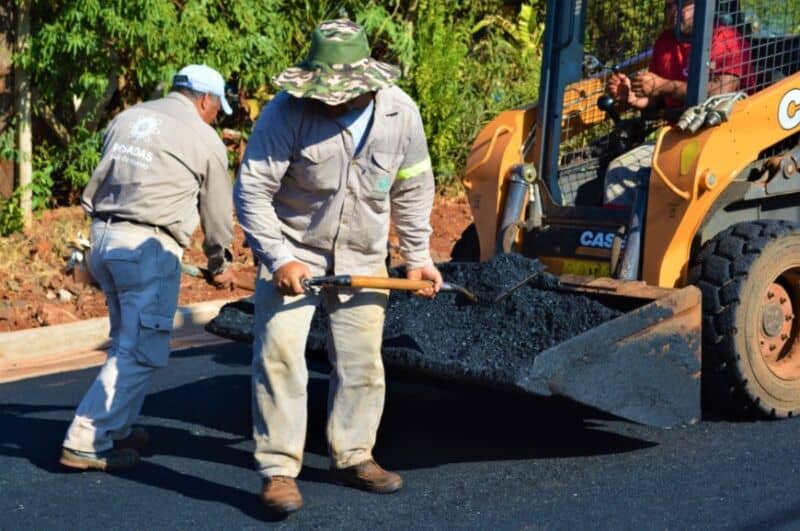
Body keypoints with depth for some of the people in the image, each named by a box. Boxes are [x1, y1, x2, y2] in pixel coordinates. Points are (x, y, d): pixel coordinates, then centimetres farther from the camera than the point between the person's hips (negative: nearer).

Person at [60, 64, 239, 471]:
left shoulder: (127, 118, 16)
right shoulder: (205, 139, 2)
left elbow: (104, 178, 18)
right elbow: (218, 211, 9)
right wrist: (219, 264, 24)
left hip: (102, 236, 7)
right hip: (148, 245, -7)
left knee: (128, 340, 19)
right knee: (140, 351, -3)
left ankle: (116, 430, 24)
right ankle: (86, 441, -7)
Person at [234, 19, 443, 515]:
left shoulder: (401, 112, -11)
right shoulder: (288, 112, -23)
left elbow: (412, 190, 3)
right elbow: (252, 191, -20)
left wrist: (418, 256, 4)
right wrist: (279, 259, -26)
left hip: (362, 256, 4)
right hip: (293, 250, -3)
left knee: (362, 359, 10)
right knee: (279, 353, -11)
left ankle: (353, 456, 27)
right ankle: (279, 470, -3)